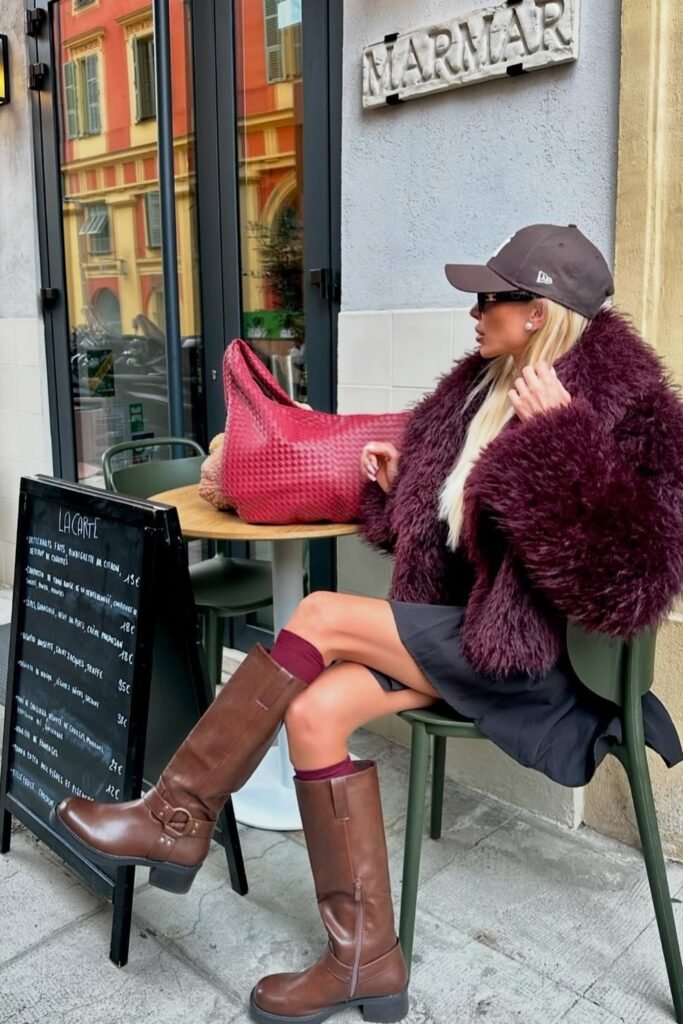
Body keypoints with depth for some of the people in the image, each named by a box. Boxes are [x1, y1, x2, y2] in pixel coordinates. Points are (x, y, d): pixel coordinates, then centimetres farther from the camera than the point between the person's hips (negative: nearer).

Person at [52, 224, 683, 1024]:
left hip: (530, 643, -8)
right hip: (458, 624, 8)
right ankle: (364, 957, -1)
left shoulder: (618, 404, -13)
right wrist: (397, 486, 1)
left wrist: (560, 437, -27)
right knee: (315, 709, -14)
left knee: (321, 615, -21)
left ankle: (180, 816, -5)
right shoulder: (483, 385, 10)